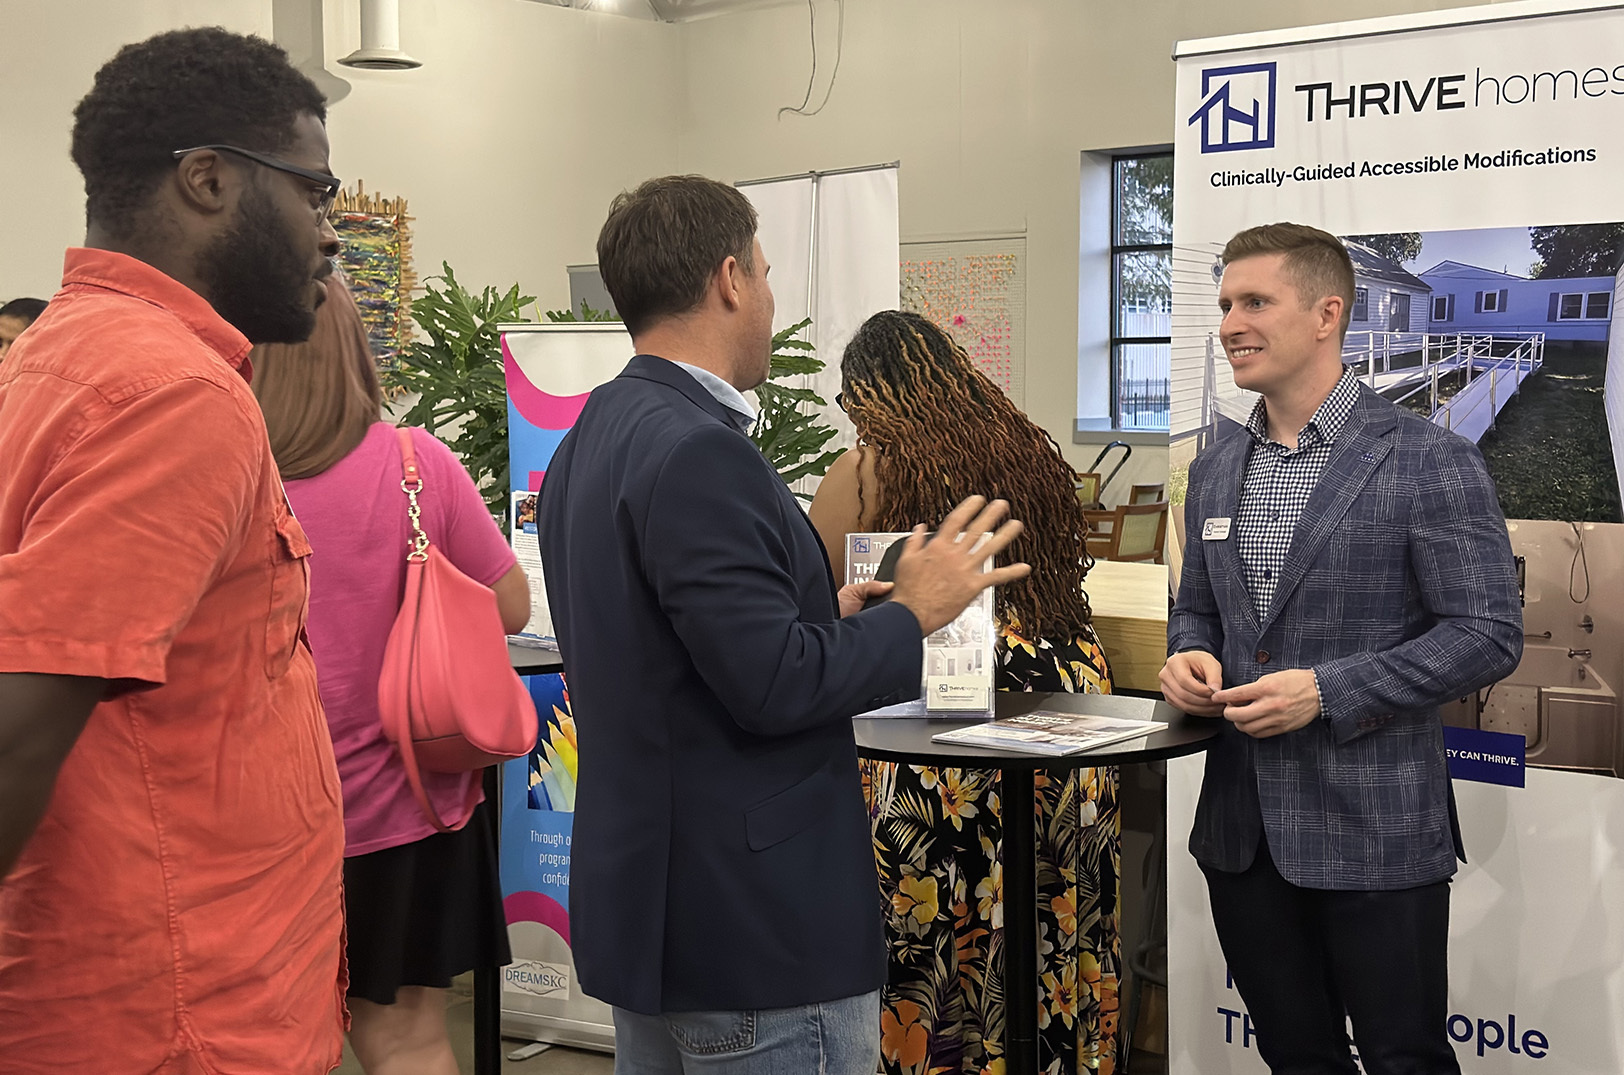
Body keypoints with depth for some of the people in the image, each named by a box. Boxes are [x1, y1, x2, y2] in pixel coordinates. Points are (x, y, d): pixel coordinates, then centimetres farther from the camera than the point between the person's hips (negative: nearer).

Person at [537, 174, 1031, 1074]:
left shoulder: (591, 441, 10)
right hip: (752, 925, -10)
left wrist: (821, 617, 18)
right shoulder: (696, 452, -21)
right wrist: (910, 614, -10)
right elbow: (773, 686, -24)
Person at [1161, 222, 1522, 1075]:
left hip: (1374, 833, -6)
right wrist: (1187, 657, -3)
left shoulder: (1429, 461, -10)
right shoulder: (1214, 471, 11)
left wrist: (1326, 691, -20)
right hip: (1243, 827, 6)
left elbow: (1489, 633, -12)